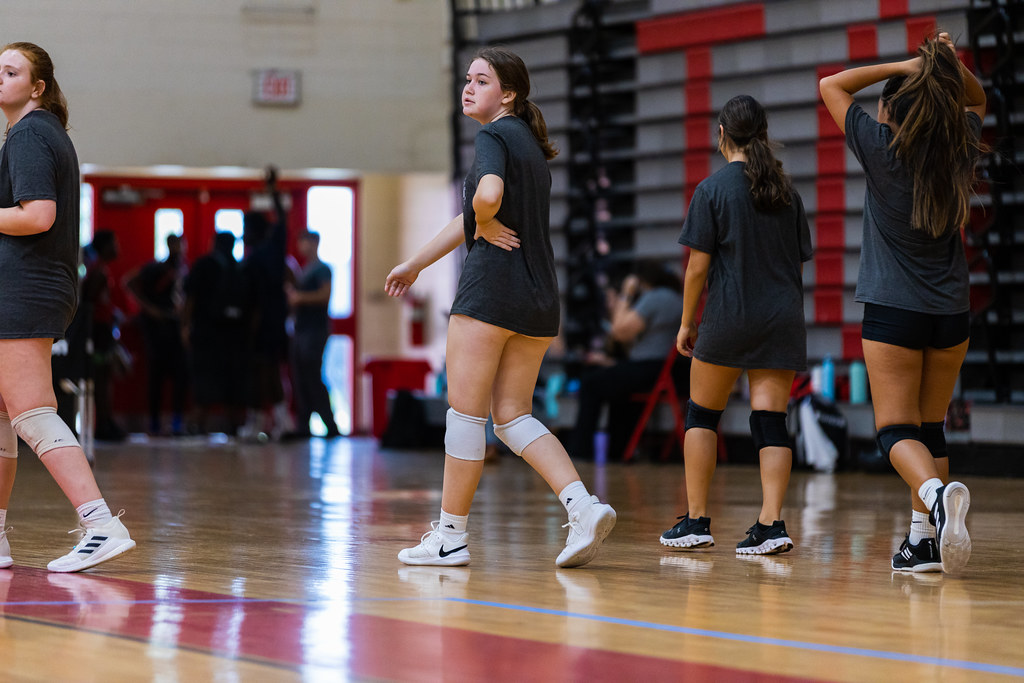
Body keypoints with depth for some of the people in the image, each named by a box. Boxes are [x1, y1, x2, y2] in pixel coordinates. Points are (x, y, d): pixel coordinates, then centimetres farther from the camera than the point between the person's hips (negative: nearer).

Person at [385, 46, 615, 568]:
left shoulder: (494, 136, -7)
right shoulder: (529, 142, 20)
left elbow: (487, 197, -30)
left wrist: (487, 226, -8)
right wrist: (415, 264, 31)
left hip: (492, 285, -8)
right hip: (539, 297, 8)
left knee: (465, 409, 1)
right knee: (512, 416, 10)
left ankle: (451, 534, 6)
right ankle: (583, 505, -7)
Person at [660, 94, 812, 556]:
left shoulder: (712, 190, -5)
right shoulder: (786, 192, 9)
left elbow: (698, 265, -7)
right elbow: (799, 261, 14)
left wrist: (686, 323, 3)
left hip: (728, 316, -4)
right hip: (783, 318, 4)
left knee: (702, 413, 11)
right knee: (770, 419, 0)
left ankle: (696, 521, 10)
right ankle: (771, 523, -12)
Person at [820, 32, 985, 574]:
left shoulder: (883, 148, -10)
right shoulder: (961, 149, 1)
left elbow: (832, 86, 0)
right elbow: (977, 101, 22)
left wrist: (903, 65, -6)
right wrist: (952, 68, 3)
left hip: (893, 310, -5)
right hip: (952, 312, 5)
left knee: (896, 429, -5)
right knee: (930, 427, 14)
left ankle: (937, 492, -33)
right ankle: (924, 540, 11)